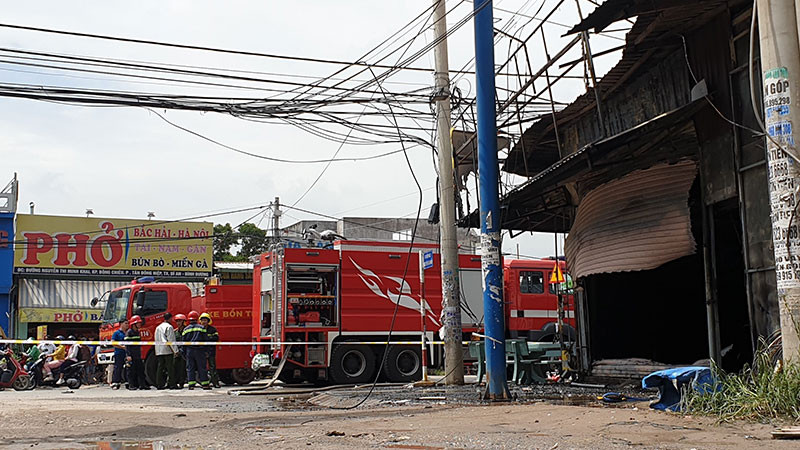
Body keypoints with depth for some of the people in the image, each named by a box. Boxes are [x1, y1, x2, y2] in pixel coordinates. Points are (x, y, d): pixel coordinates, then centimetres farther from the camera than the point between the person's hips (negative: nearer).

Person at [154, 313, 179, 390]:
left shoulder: (158, 327, 18)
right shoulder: (169, 327, -7)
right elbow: (171, 340, -12)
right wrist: (175, 350, -12)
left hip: (159, 351, 7)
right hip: (167, 350, -7)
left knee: (160, 367, 7)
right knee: (170, 367, -4)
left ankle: (159, 384, 6)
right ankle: (172, 384, -5)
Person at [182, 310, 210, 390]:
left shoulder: (186, 329, 4)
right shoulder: (201, 328, -1)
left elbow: (183, 342, 5)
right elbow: (206, 339, -2)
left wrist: (184, 352, 10)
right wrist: (205, 348, 10)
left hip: (189, 350, 2)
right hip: (199, 350, -1)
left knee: (190, 368, 6)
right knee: (202, 367, 2)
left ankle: (191, 384, 2)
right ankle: (205, 384, 3)